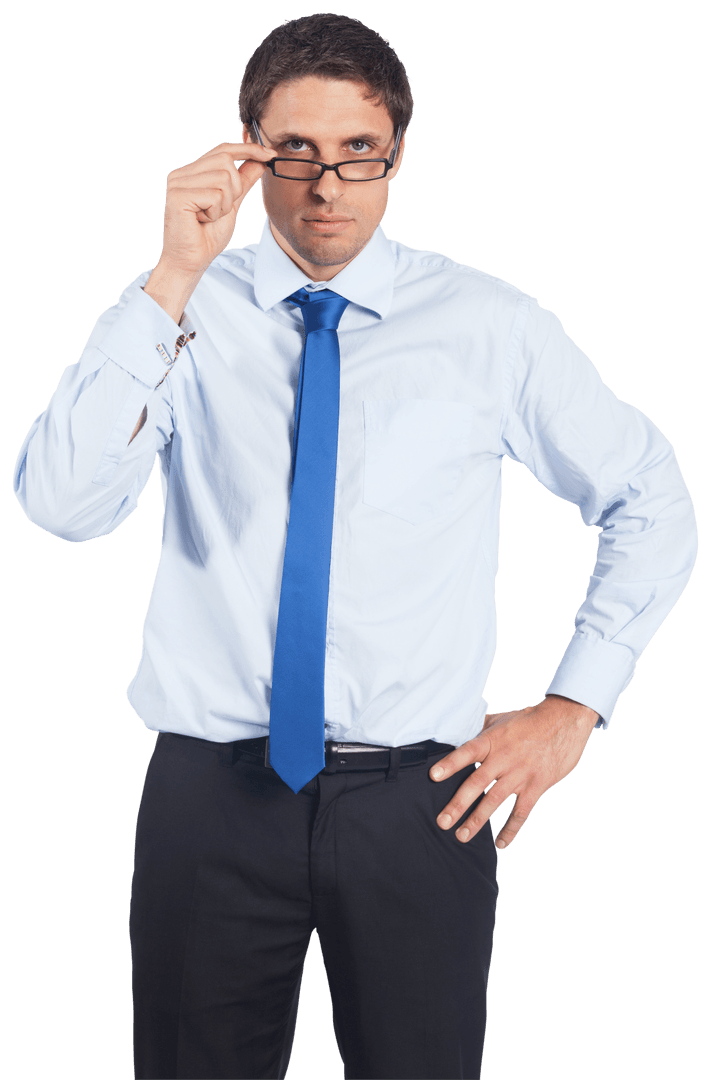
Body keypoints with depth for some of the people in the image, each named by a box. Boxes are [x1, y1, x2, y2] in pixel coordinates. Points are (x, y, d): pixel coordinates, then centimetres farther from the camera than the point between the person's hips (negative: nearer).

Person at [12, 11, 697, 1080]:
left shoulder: (488, 323, 1)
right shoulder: (178, 319, 0)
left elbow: (653, 504, 10)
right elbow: (61, 504, -16)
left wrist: (571, 708, 3)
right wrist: (173, 282, -20)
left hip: (419, 794, 0)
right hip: (212, 792, 0)